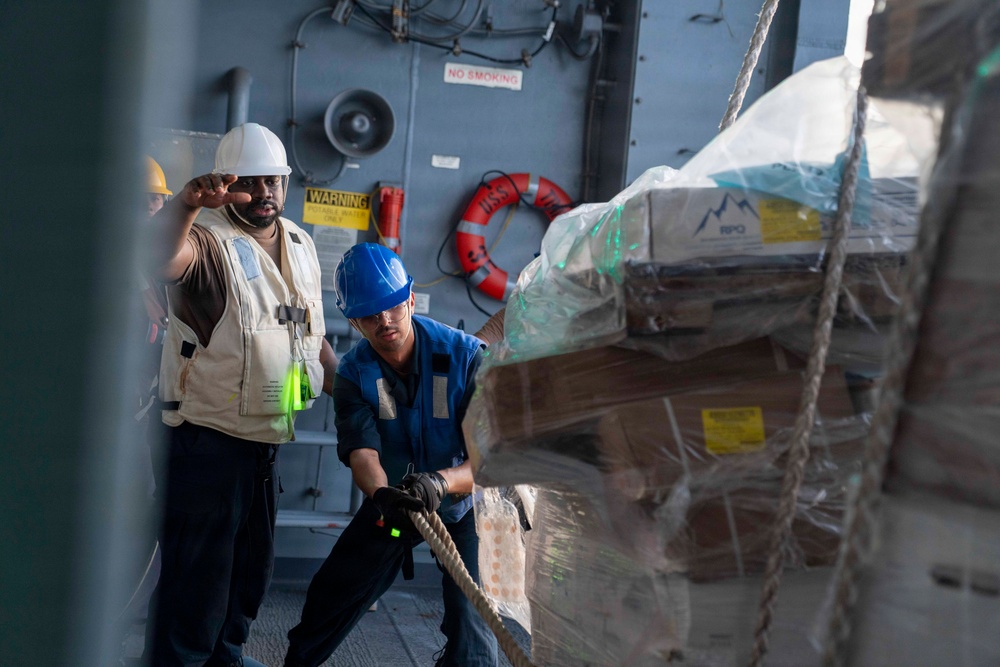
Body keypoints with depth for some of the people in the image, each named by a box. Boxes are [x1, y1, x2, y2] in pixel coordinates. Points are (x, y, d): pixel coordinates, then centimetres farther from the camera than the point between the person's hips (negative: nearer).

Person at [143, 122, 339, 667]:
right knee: (197, 578, -2)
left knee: (252, 569, 22)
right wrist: (186, 202, -57)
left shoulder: (300, 244, 9)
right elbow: (160, 258, -40)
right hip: (206, 440, -8)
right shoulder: (208, 238, -15)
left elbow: (313, 336, 17)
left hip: (266, 440, 8)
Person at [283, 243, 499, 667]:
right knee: (330, 596, 11)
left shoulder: (468, 357, -25)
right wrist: (381, 493, -52)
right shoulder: (354, 373, -14)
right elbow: (362, 454, -28)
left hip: (464, 504, -3)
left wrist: (440, 483, -51)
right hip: (391, 500, 3)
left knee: (470, 619, -16)